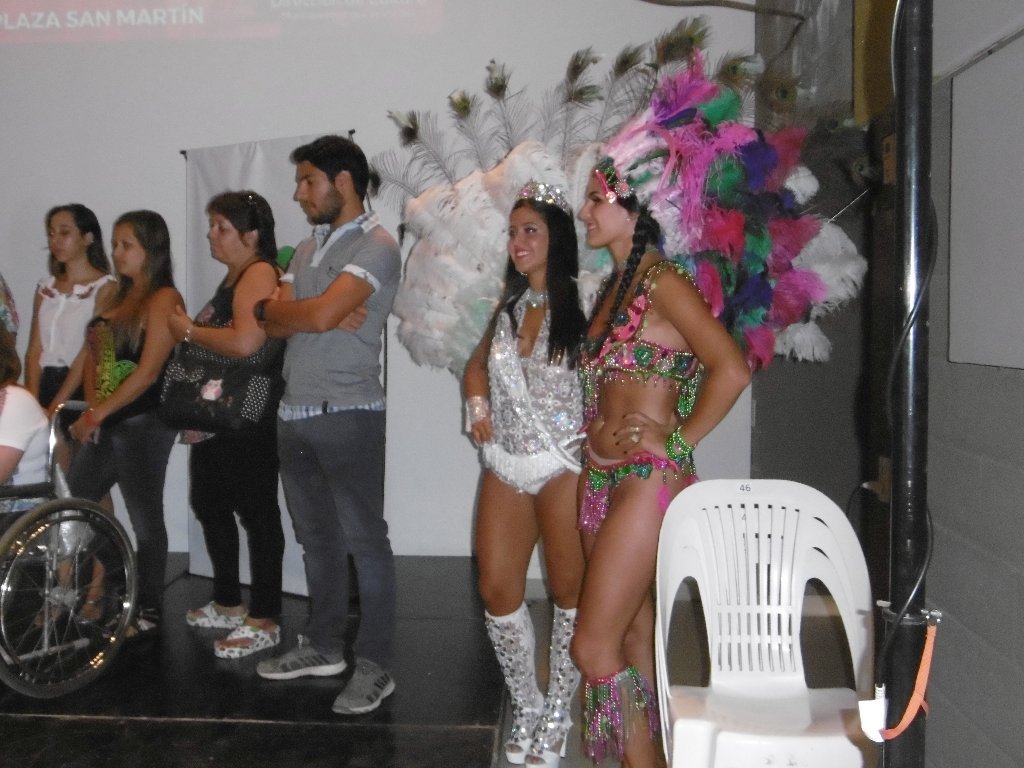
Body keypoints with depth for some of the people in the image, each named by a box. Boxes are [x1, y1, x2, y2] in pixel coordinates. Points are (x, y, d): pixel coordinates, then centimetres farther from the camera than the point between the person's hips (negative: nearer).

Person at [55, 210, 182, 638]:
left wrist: (98, 413, -12)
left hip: (143, 424, -8)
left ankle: (150, 611, 13)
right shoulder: (116, 297, 16)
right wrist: (91, 403, -5)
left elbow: (148, 372, -15)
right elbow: (93, 355, 12)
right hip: (104, 423, 8)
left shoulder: (163, 299, -8)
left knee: (145, 519, 0)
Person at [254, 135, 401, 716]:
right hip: (296, 415, 8)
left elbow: (320, 315, -20)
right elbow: (275, 325, 10)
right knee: (317, 538, 16)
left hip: (348, 416, -8)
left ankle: (375, 665, 6)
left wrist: (270, 307, -2)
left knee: (364, 540, -2)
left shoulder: (376, 246, -8)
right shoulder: (308, 248, 18)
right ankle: (325, 646, 29)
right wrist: (279, 311, -12)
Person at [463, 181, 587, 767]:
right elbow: (477, 366, 26)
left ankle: (558, 713, 21)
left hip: (562, 469, -6)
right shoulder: (509, 307, 13)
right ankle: (525, 707, 24)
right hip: (505, 470, 6)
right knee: (498, 591, 5)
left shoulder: (583, 306, -6)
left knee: (570, 592, 5)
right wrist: (477, 404, 8)